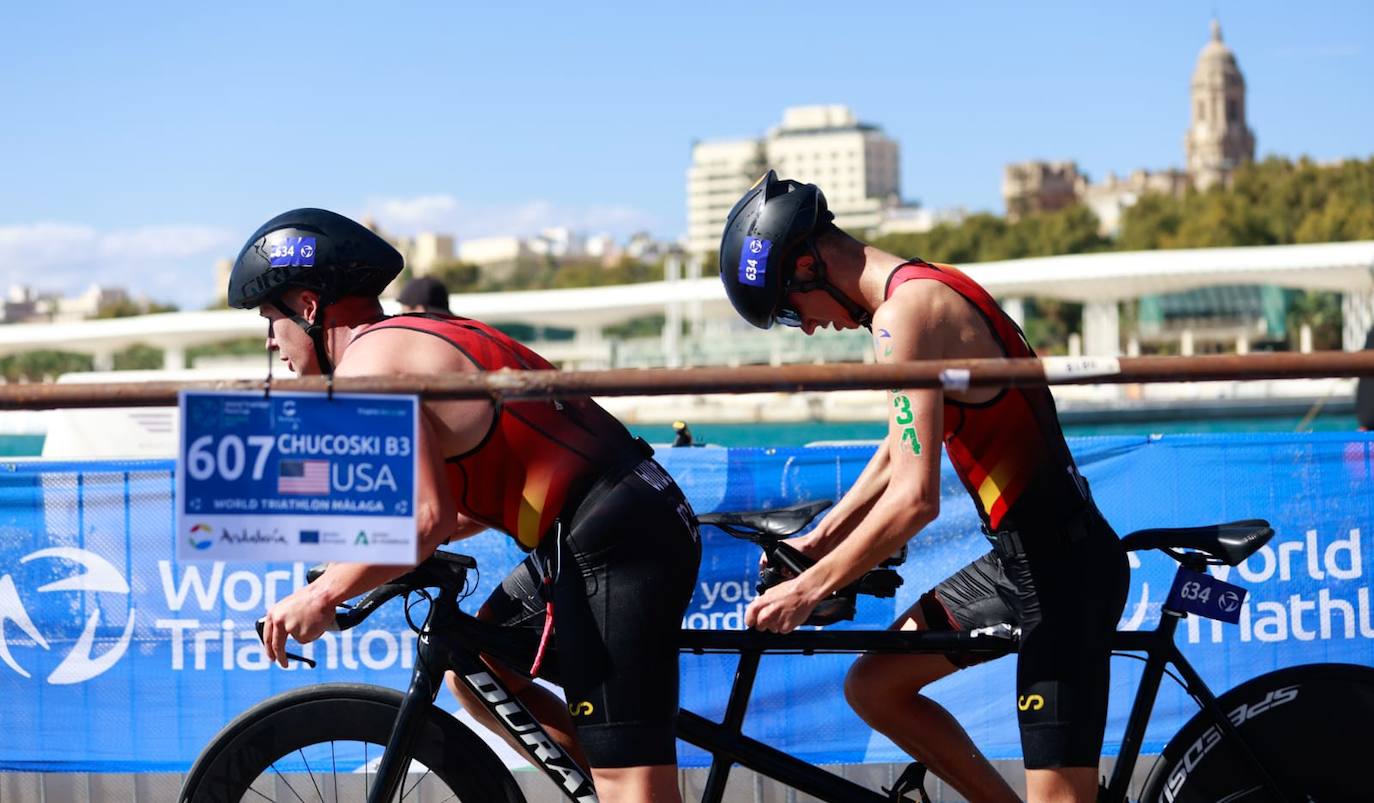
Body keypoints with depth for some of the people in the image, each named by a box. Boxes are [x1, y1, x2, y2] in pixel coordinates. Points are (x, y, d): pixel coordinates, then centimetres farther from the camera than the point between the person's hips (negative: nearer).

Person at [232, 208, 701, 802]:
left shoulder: (367, 360, -7)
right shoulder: (431, 334, 22)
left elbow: (426, 516, -18)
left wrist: (322, 596, -7)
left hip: (612, 545, -10)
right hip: (649, 522, 10)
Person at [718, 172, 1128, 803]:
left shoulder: (905, 312, -18)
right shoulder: (926, 291, 14)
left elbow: (915, 498, -24)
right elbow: (896, 456, 24)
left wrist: (811, 588, -15)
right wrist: (815, 543, 18)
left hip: (1060, 567, -10)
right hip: (1026, 554, 10)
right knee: (873, 686, 15)